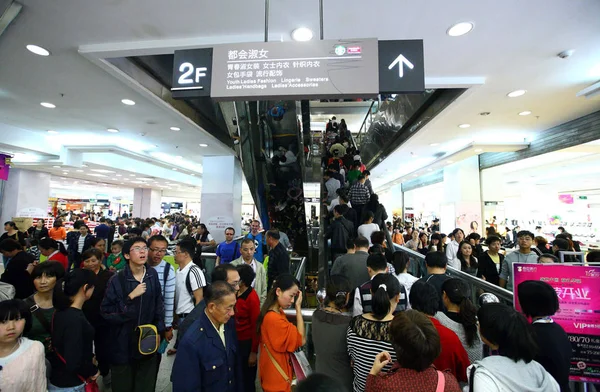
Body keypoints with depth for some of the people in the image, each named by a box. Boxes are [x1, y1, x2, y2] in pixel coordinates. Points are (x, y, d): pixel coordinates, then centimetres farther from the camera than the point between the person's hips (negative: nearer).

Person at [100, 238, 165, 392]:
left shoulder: (152, 275, -3)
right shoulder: (117, 280, -13)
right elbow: (106, 312, -15)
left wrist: (159, 331, 4)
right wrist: (130, 297, -24)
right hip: (123, 343, -3)